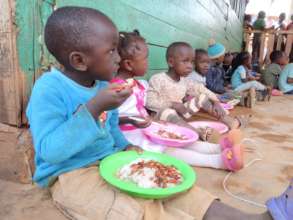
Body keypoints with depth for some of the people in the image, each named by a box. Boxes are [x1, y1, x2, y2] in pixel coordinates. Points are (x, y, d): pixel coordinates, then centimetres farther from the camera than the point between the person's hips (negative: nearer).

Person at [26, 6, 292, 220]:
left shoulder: (101, 84, 6)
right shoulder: (49, 89, -19)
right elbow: (50, 151, -27)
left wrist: (126, 147, 2)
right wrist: (93, 108, -33)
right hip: (72, 175, -6)